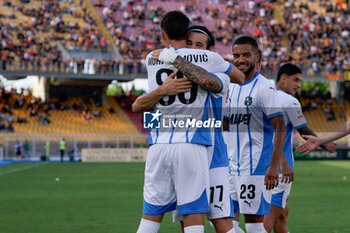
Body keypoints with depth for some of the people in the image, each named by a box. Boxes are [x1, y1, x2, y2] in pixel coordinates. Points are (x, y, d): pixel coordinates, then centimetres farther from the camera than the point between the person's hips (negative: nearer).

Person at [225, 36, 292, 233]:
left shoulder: (264, 88, -9)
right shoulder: (233, 88, 15)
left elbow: (280, 128, -15)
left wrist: (274, 165, -23)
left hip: (256, 167, -8)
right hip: (232, 168, 8)